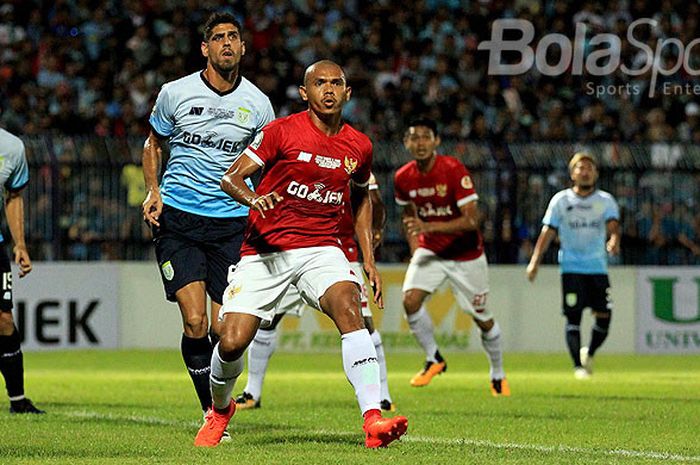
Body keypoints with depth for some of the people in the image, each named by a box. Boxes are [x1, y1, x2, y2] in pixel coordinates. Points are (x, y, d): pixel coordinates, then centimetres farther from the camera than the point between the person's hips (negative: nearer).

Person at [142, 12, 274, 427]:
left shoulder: (257, 104, 2)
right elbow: (154, 143, 17)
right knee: (195, 323, -14)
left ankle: (221, 406, 18)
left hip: (233, 221, 1)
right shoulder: (175, 93, 0)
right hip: (178, 217, -1)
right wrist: (153, 191, 2)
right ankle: (210, 411, 1)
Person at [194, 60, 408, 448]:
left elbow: (361, 198, 24)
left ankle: (373, 420, -36)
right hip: (264, 251, -2)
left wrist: (369, 259, 17)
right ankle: (220, 409, 27)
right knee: (232, 343, -9)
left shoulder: (359, 147, 6)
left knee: (348, 306, -28)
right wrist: (252, 198, -30)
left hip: (321, 249, 2)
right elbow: (230, 177, -7)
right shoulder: (282, 131, -6)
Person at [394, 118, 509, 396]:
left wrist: (429, 227, -37)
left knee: (482, 318, 6)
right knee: (411, 300, -20)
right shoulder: (403, 178, -7)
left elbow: (472, 220, -28)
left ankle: (498, 375, 30)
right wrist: (414, 249, 2)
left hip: (466, 254, -3)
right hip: (430, 251, 3)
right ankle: (433, 360, 1)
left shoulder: (453, 170, -23)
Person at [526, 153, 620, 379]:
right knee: (573, 317, -10)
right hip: (571, 267, -1)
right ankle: (578, 365, -6)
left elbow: (613, 224, -11)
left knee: (604, 316, -4)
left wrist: (614, 239, -34)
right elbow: (548, 231, 5)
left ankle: (589, 353, 23)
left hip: (598, 267, 1)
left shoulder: (606, 201, 6)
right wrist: (535, 261, -5)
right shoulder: (560, 200, 5)